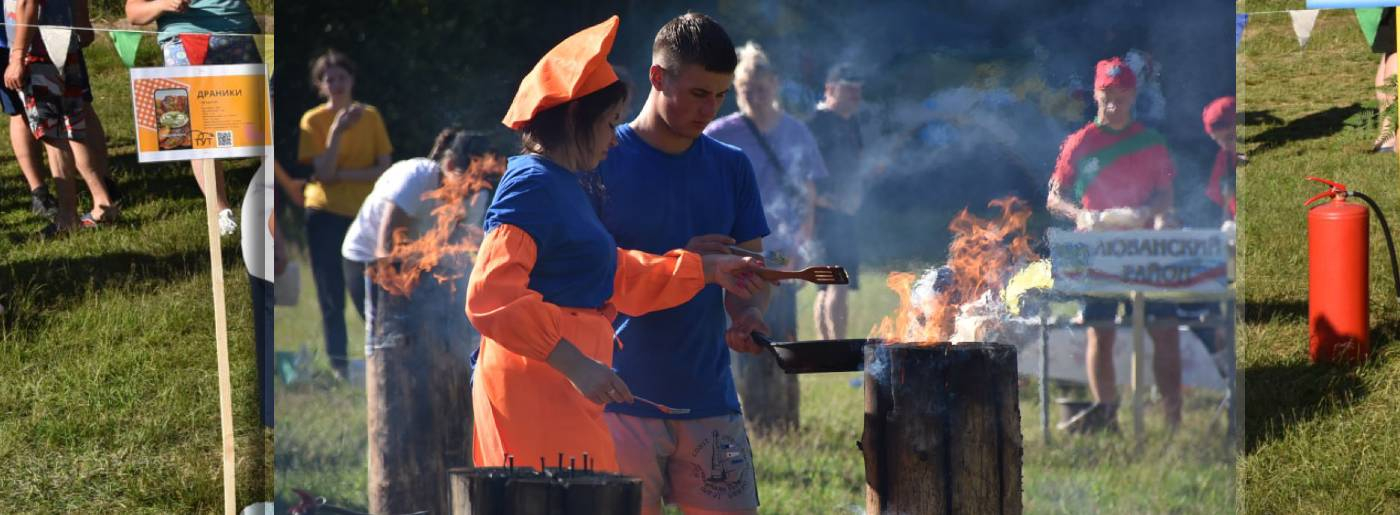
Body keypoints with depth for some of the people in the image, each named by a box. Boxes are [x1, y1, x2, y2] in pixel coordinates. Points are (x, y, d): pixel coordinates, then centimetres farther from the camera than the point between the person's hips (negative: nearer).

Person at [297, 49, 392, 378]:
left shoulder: (370, 116, 4)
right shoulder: (313, 120, 0)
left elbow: (384, 168, -1)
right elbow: (323, 173, -10)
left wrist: (343, 175, -11)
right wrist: (337, 131, -21)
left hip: (363, 213, 0)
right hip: (325, 213, 0)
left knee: (362, 290, -7)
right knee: (330, 296, 0)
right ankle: (337, 364, 5)